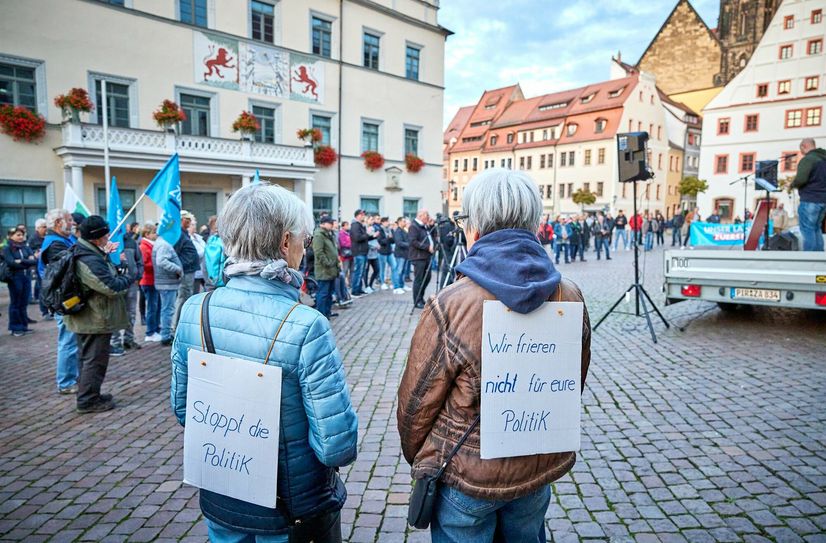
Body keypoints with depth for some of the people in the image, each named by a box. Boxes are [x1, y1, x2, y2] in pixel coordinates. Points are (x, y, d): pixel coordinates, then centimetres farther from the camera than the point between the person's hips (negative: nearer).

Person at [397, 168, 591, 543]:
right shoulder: (570, 298, -10)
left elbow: (416, 400, -15)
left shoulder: (449, 306, -26)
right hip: (542, 468, 5)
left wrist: (415, 456, 6)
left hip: (466, 474, -4)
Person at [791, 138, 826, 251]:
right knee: (816, 229, 17)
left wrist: (792, 184, -5)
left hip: (810, 200, -8)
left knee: (807, 230, -3)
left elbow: (800, 179, -23)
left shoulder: (808, 159, -14)